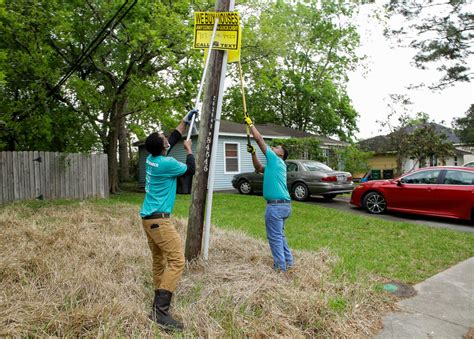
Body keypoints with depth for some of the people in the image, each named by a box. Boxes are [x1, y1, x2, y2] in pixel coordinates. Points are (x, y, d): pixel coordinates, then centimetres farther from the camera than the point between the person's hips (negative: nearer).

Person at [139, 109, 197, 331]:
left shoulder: (151, 159, 8)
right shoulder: (167, 163, -16)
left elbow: (173, 139, 23)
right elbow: (191, 170, 0)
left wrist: (185, 122, 30)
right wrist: (189, 149, 15)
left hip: (148, 217, 10)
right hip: (159, 219, -10)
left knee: (159, 260, 15)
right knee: (176, 260, -12)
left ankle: (159, 302, 23)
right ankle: (161, 311, -15)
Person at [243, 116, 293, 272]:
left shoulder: (276, 159, -5)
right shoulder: (274, 164, 20)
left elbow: (259, 139, -4)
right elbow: (259, 168, 32)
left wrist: (250, 124, 4)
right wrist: (253, 153, 21)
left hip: (276, 205, -9)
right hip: (284, 204, 9)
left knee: (275, 237, -2)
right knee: (280, 235, 20)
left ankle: (281, 267, 5)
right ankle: (288, 262, 26)